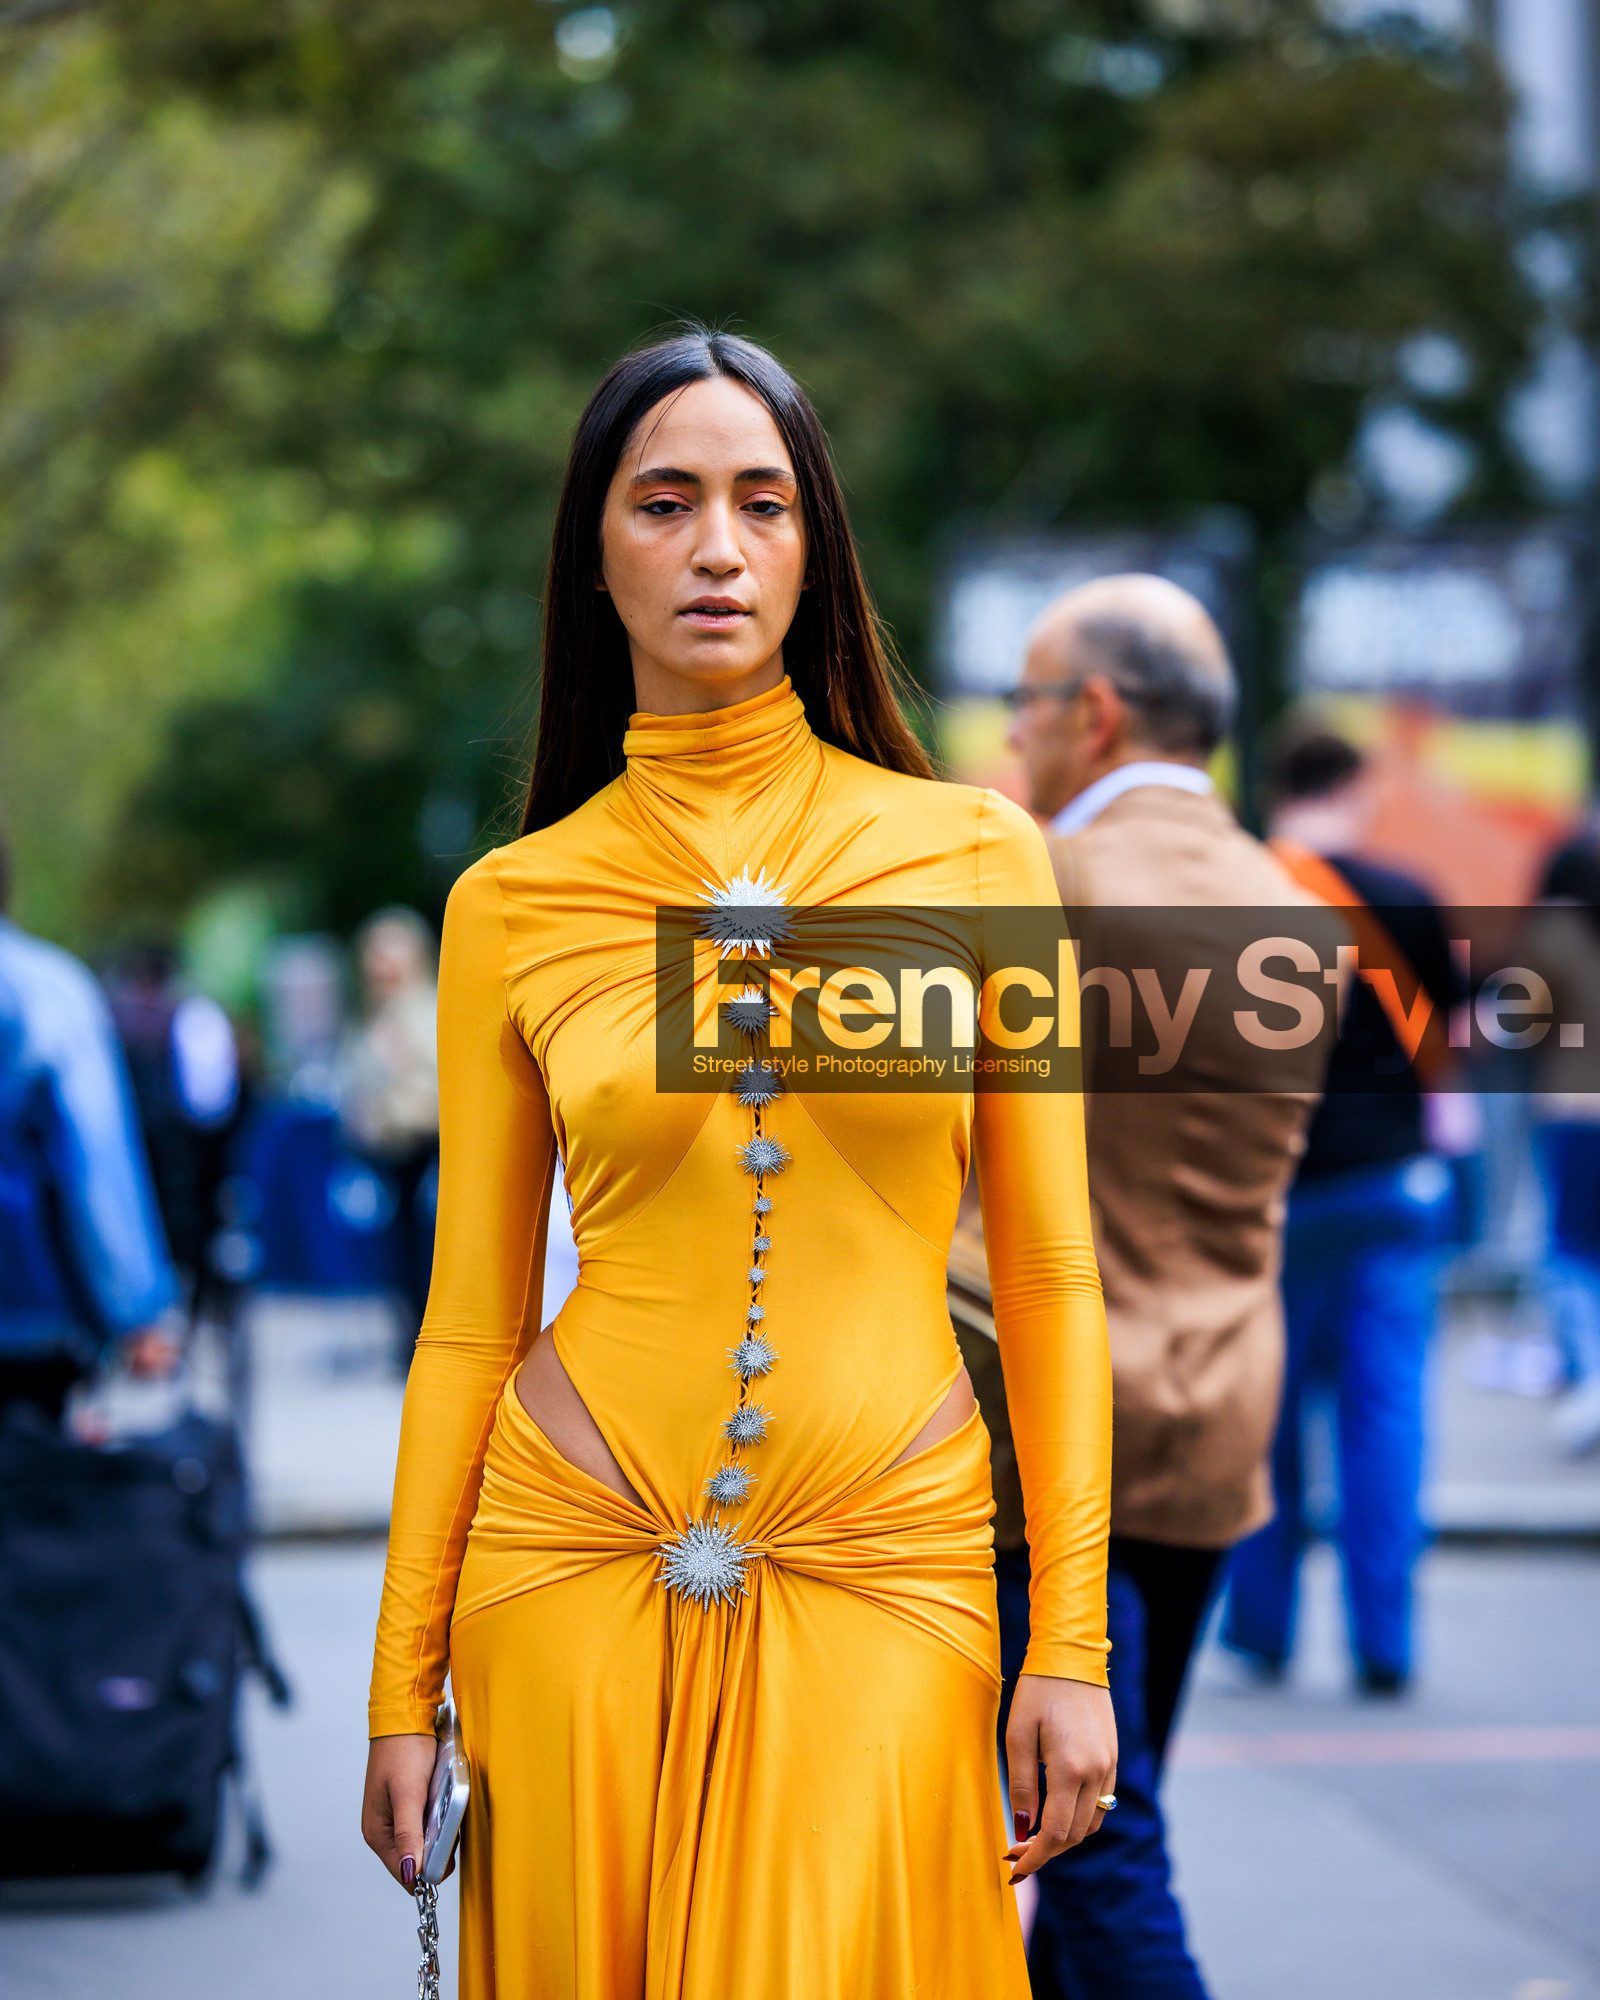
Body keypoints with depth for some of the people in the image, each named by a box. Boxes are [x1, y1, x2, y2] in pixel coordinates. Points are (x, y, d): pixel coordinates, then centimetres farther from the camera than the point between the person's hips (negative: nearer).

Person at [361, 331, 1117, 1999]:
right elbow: (472, 1316, 6)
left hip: (887, 1570, 0)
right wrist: (403, 1687, 5)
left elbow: (1047, 1275, 2)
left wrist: (1072, 1645, -3)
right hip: (578, 1563, 1)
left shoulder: (974, 850, 1)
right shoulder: (510, 904, 2)